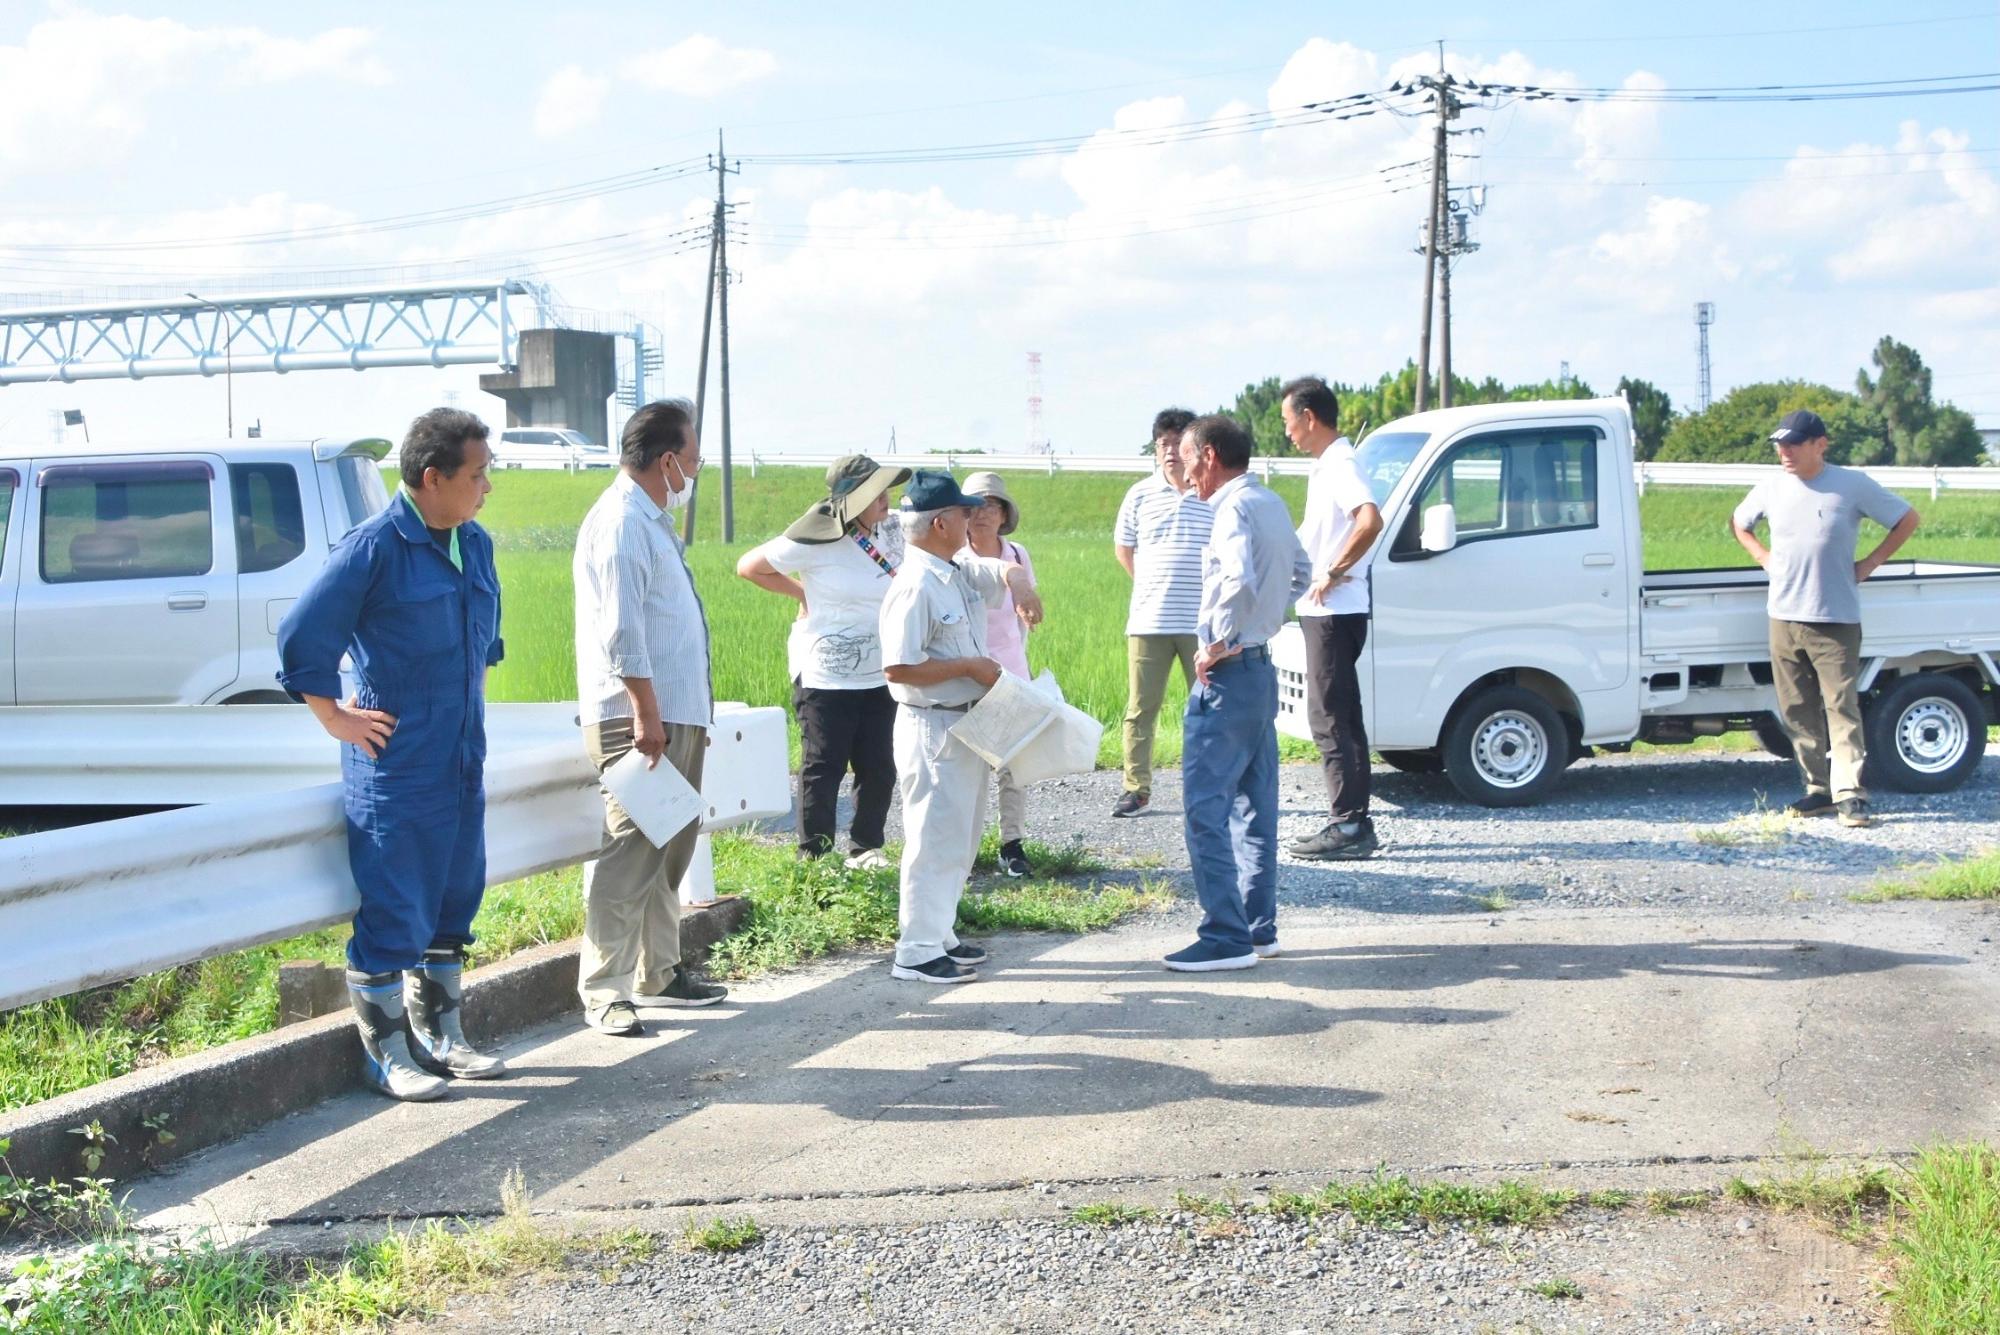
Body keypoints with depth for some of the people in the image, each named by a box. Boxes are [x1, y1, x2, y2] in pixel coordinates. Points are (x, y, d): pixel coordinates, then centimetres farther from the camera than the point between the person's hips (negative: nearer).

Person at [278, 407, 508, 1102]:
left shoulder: (474, 545, 10)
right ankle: (387, 1054, 10)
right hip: (393, 767, -8)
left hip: (462, 764, 8)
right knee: (392, 912, -1)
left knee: (452, 904, 15)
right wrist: (337, 719, -9)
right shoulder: (375, 547, -15)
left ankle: (440, 1038, 27)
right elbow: (300, 638, -14)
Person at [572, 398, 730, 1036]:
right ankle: (603, 992, -8)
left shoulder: (650, 521, 19)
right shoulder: (621, 523, -14)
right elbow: (620, 632, -21)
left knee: (669, 851, 16)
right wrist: (646, 713, -23)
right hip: (639, 719, -11)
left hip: (675, 716, 11)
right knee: (630, 855, -10)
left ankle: (656, 974, 26)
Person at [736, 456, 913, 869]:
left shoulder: (893, 532, 1)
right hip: (827, 677, -5)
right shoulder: (816, 541, -15)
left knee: (880, 769, 9)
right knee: (823, 769, 2)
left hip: (881, 676, 5)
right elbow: (749, 566, -6)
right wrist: (803, 593, -4)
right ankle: (814, 857, 12)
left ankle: (865, 847, 24)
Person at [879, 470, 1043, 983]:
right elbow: (898, 667, -25)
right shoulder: (915, 586, -20)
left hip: (967, 724, 10)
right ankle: (917, 952, -1)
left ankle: (939, 935, 27)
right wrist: (969, 666, -19)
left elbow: (1007, 569, 16)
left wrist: (1018, 583, -9)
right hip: (932, 727, -10)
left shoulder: (960, 571, 9)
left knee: (961, 838, 17)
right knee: (935, 839, -6)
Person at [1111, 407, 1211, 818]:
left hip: (1203, 622, -2)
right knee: (1140, 708, 3)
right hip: (1148, 621, 2)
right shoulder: (1141, 495, 6)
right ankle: (1136, 788, 10)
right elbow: (1124, 548, 18)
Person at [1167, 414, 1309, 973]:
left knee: (1206, 806, -8)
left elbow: (1240, 581, -33)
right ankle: (1259, 927, 19)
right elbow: (1299, 574, 28)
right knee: (1255, 805, 14)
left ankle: (1226, 937, -9)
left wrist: (1218, 645, -22)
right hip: (1261, 669, 10)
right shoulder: (1272, 504, 14)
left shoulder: (1236, 508, -16)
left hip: (1228, 673, -10)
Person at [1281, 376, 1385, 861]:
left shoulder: (1340, 466, -16)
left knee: (1330, 716, -9)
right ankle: (1356, 822, 17)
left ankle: (1346, 825, -8)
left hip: (1334, 612, -10)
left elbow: (1370, 520, -32)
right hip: (1326, 610, 10)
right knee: (1342, 716, 12)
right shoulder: (1327, 466, 16)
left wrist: (1332, 572, -26)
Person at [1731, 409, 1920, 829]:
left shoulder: (1853, 485, -4)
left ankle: (1851, 794, -11)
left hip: (1836, 619, -4)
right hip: (1784, 617, 5)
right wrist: (1766, 559, 11)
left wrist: (1868, 564, -1)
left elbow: (1908, 519, 5)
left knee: (1841, 706, -10)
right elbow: (1738, 523, 26)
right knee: (1797, 710, 6)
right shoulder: (1772, 488, 7)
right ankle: (1819, 788, 13)